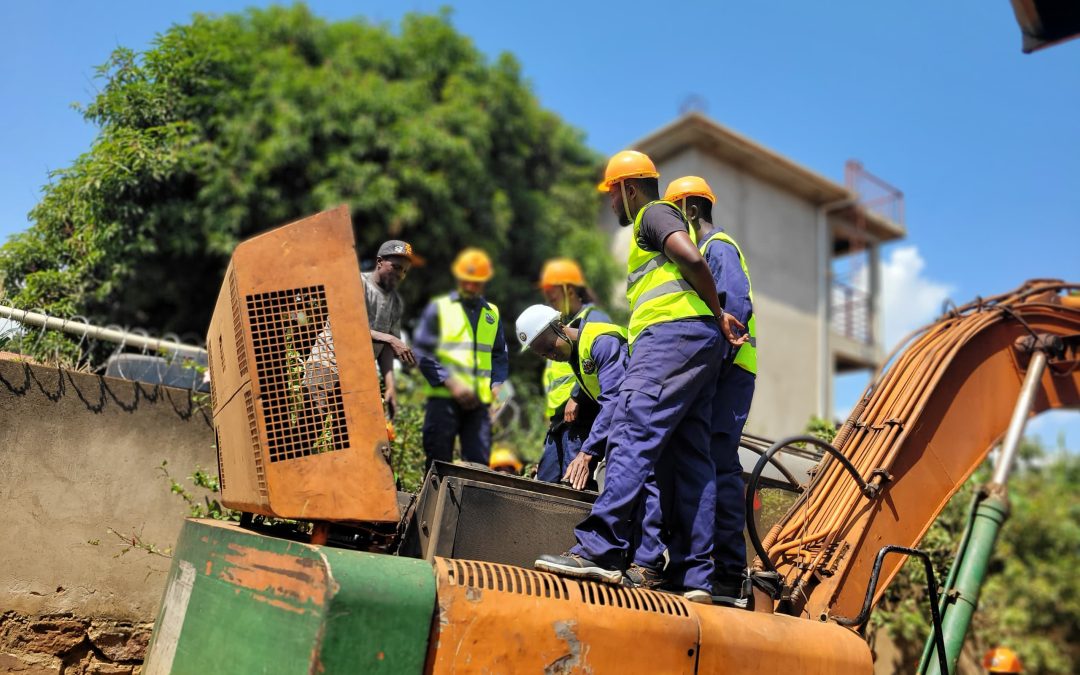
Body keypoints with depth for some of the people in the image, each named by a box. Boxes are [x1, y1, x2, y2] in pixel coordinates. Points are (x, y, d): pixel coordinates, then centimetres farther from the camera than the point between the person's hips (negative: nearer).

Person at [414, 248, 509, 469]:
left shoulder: (492, 314, 16)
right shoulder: (439, 308, 4)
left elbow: (499, 355, 20)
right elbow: (422, 352, -3)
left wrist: (497, 384, 0)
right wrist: (451, 383, -13)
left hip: (479, 401, 3)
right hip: (443, 399, -3)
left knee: (479, 464, 0)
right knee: (439, 464, 1)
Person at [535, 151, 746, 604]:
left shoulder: (653, 214, 5)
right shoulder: (660, 221, 34)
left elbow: (692, 258, -13)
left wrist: (717, 313, -5)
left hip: (673, 333, -10)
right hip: (700, 341, 10)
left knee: (632, 437, -19)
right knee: (688, 456, 2)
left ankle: (600, 549, -26)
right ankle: (694, 575, 1)